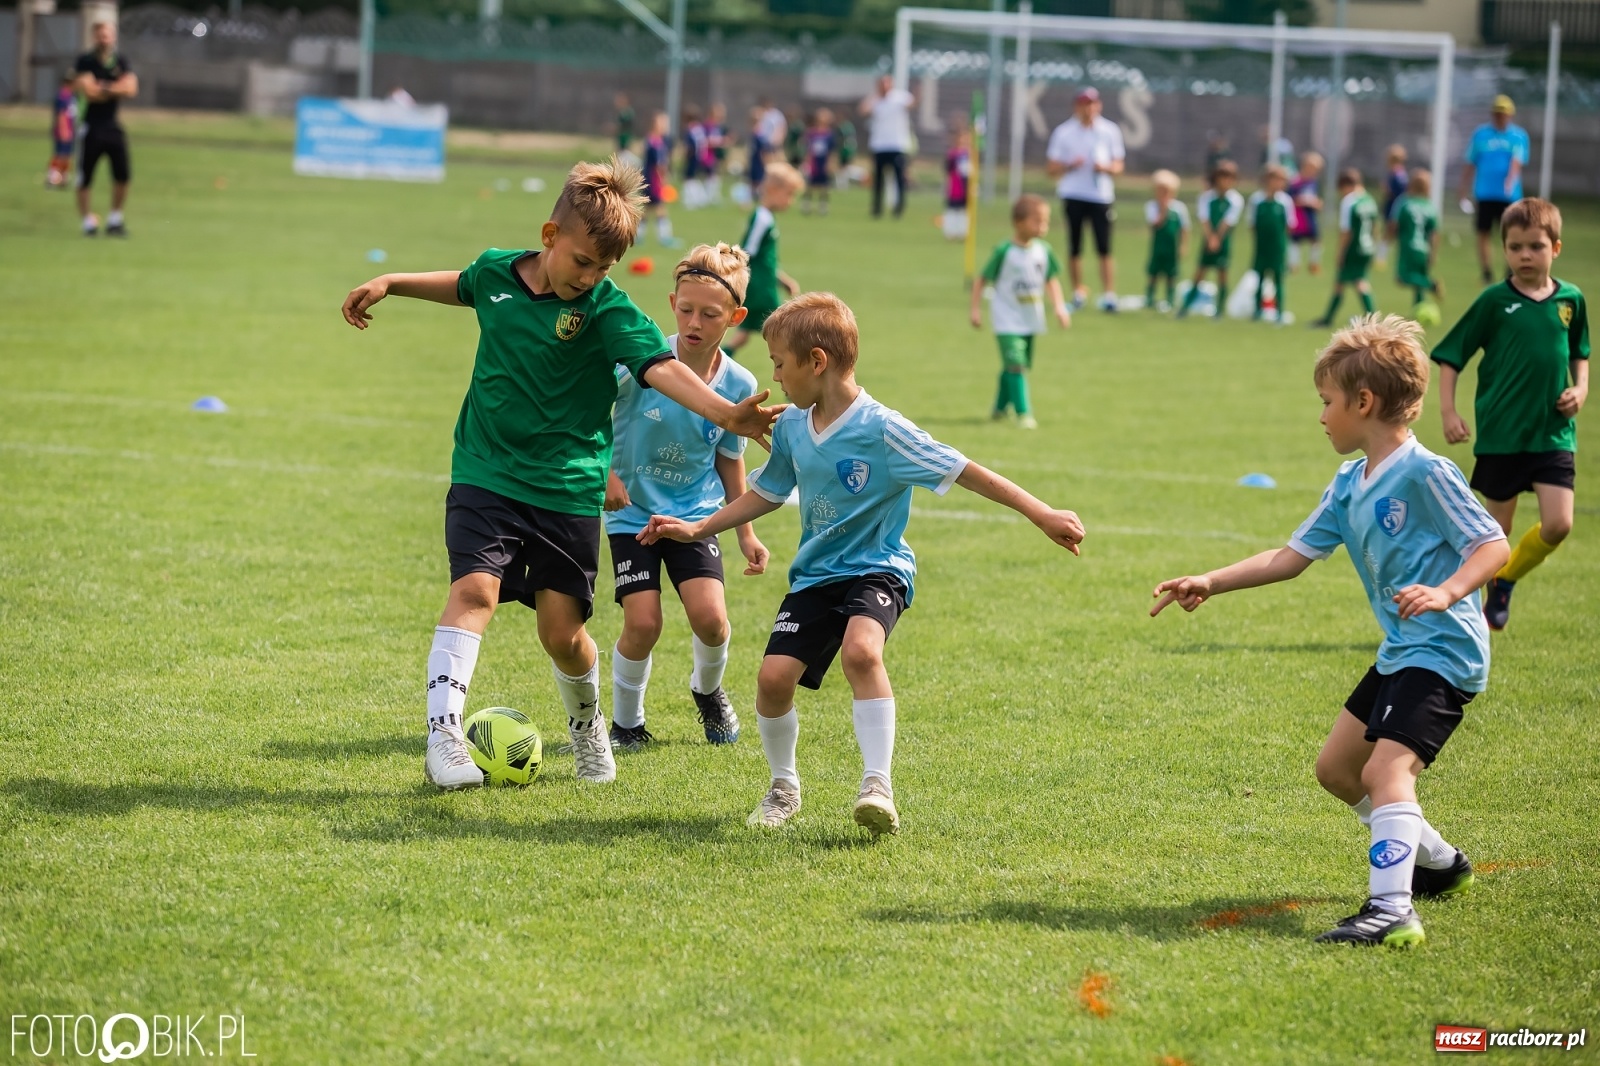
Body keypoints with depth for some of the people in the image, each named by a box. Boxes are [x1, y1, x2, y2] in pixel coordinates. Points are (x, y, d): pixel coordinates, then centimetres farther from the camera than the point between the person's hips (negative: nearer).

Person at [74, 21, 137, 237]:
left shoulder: (121, 61, 8)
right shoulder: (85, 61, -5)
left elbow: (131, 89, -5)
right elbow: (88, 91, -17)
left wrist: (105, 88, -13)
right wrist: (117, 90, -7)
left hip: (113, 126, 4)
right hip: (92, 127, -4)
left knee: (123, 175, 1)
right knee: (85, 178, -2)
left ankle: (115, 219, 15)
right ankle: (88, 221, 9)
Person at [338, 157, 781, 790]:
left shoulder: (606, 309, -10)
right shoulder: (496, 271, 1)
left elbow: (659, 365, -25)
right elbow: (462, 287, 26)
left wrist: (720, 411, -40)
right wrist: (388, 284, 24)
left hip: (568, 490, -1)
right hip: (486, 474, 2)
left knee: (562, 630, 3)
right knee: (475, 588, -20)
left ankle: (587, 725, 34)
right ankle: (443, 735, -26)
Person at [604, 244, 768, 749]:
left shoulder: (739, 385, -7)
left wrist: (745, 532, 12)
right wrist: (604, 472, -18)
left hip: (696, 513, 2)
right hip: (633, 513, -2)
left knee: (710, 618, -14)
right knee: (643, 623, -14)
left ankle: (708, 691, 21)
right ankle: (626, 723, 12)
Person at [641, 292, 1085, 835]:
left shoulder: (882, 429, -17)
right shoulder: (791, 427, 3)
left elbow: (965, 472, -16)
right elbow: (767, 494, 21)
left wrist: (1043, 515, -20)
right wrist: (698, 528, 17)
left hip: (877, 569, -6)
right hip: (815, 574, 6)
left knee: (860, 649, -34)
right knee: (774, 675, -10)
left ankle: (878, 785, -29)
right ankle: (783, 787, 15)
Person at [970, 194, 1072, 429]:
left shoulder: (1043, 250, -1)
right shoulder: (1004, 251, -16)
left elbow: (1051, 280, 10)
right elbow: (982, 279, -8)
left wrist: (1059, 306, 0)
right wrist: (976, 309, -10)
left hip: (1031, 319, 6)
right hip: (1007, 319, -6)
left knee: (1016, 364, 16)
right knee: (1015, 364, -16)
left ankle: (1000, 407, 34)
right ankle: (1023, 413, -16)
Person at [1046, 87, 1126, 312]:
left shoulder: (1110, 131, 6)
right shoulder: (1064, 132, 3)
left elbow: (1118, 166, 10)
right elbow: (1052, 168, 4)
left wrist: (1106, 168, -12)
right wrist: (1070, 166, -15)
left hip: (1101, 196, 0)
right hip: (1073, 196, 0)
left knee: (1104, 248, -7)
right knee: (1074, 248, 4)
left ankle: (1107, 294, -5)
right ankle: (1078, 291, 16)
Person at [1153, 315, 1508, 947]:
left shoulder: (1424, 474, -15)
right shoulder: (1349, 487, 11)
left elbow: (1493, 545, -18)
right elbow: (1291, 557, 15)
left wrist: (1447, 592, -35)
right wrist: (1210, 583, 9)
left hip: (1443, 651, -10)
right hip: (1398, 652, 10)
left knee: (1385, 770, -25)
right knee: (1336, 767, 18)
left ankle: (1391, 911, -35)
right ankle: (1440, 863, 30)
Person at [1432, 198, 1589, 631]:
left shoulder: (1571, 299, 2)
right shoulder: (1495, 301, -7)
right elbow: (1450, 357, -2)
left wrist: (1580, 388, 0)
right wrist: (1448, 411, -11)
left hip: (1553, 433, 2)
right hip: (1500, 434, -2)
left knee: (1558, 524, -9)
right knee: (1496, 529, 6)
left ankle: (1504, 579, 18)